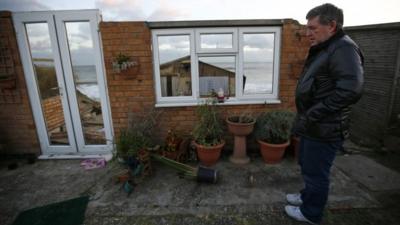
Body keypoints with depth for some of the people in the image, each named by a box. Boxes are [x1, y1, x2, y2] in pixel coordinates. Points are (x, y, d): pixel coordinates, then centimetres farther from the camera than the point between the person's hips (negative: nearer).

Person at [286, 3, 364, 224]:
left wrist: (311, 116, -25)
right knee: (307, 166, 24)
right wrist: (305, 117, 14)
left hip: (323, 130, -9)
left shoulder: (343, 49, -18)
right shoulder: (324, 49, 14)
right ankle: (308, 196, 45)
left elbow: (350, 90, -29)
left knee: (316, 172, 7)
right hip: (313, 126, 10)